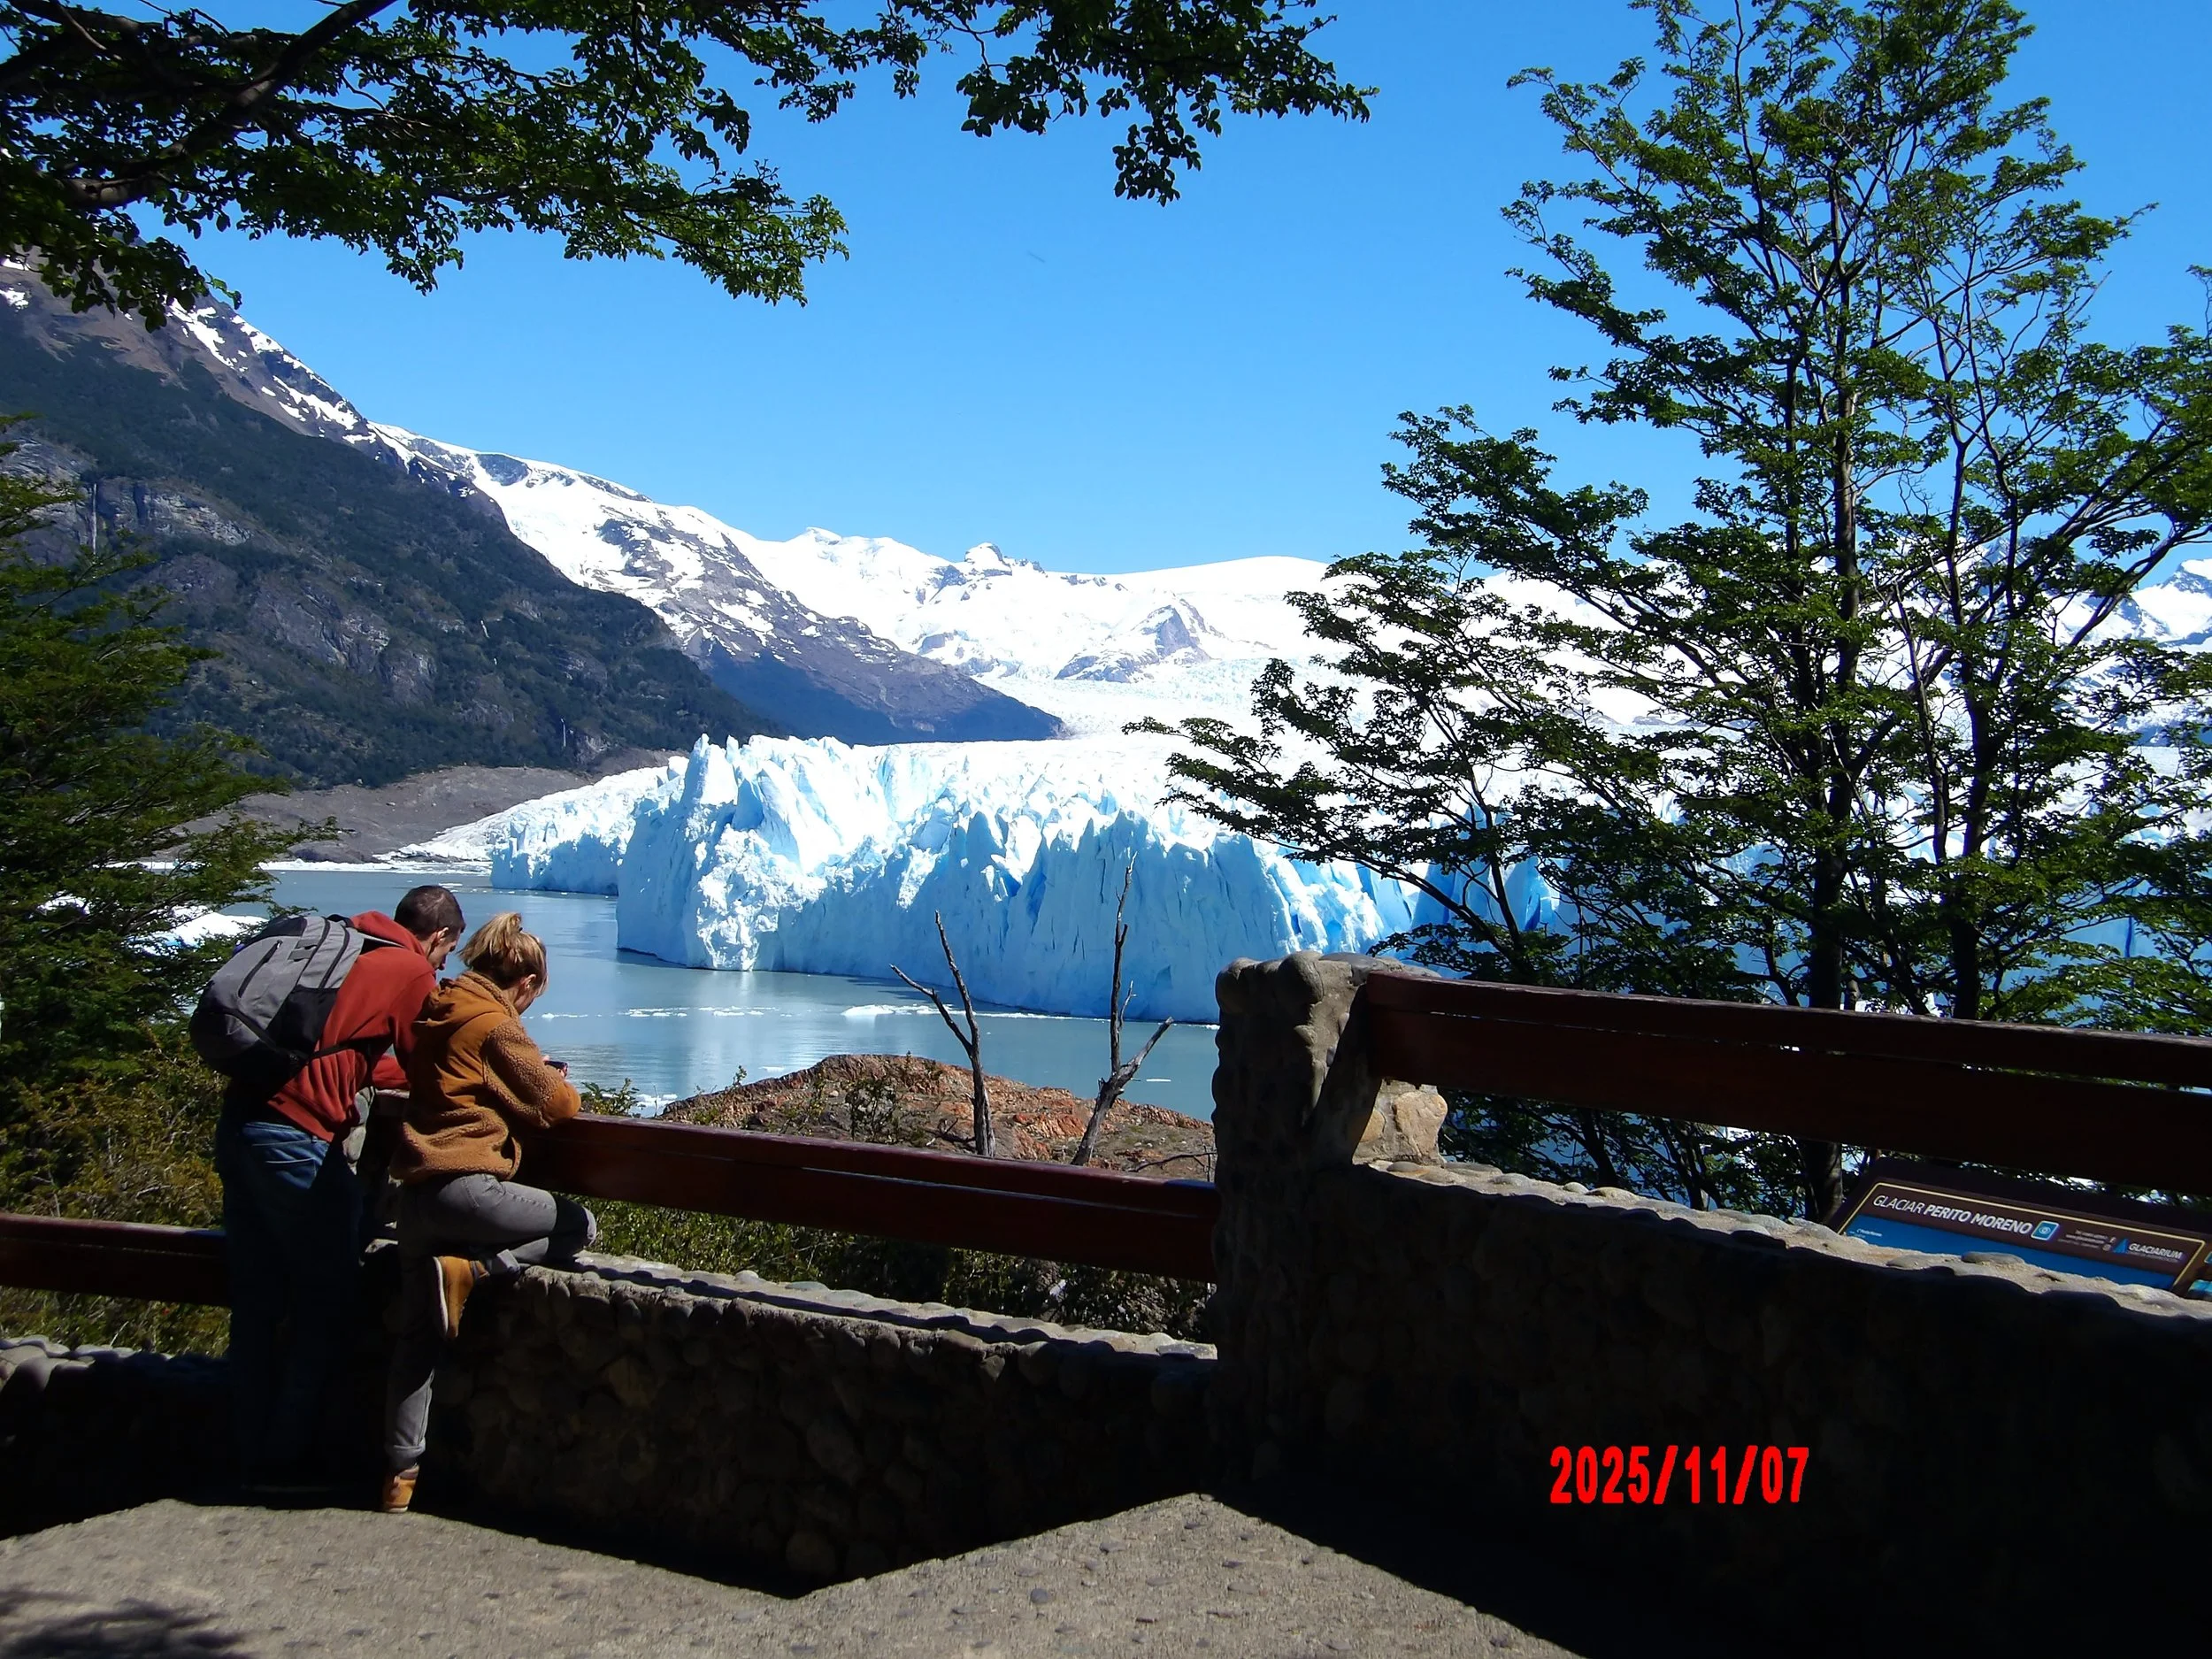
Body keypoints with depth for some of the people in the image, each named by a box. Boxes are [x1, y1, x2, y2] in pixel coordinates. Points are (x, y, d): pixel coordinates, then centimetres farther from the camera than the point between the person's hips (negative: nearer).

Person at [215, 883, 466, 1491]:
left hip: (239, 1123, 8)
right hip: (297, 1138, -8)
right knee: (327, 1302, 5)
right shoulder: (413, 973, -3)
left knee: (257, 1302, 14)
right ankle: (287, 1459, 11)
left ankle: (253, 1457, 22)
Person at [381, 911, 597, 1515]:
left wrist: (532, 1075, 16)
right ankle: (471, 1270, -11)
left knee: (417, 1333, 11)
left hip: (415, 1193, 8)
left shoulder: (438, 1013, 16)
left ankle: (400, 1471, 11)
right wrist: (557, 1082, 16)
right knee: (580, 1226, 6)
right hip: (467, 1186, -8)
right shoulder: (497, 1025, -7)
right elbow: (556, 1105, -5)